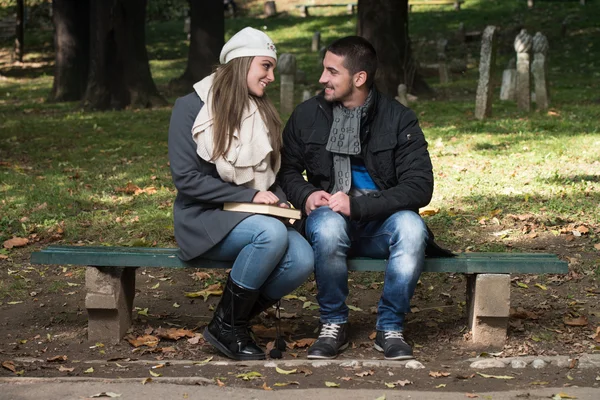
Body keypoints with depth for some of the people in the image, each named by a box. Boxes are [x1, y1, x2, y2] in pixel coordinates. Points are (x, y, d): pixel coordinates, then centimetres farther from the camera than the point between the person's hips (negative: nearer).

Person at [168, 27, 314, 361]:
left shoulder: (263, 113, 13)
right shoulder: (192, 108, -7)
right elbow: (186, 178, -13)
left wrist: (280, 200, -3)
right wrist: (250, 196, -18)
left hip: (254, 217, 6)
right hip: (205, 219, -6)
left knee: (303, 260, -25)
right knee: (272, 233, -35)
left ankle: (237, 318, -2)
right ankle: (225, 326, -16)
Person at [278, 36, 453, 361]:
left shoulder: (399, 120, -3)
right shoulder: (306, 115, 4)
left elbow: (419, 187, -11)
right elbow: (287, 170, 14)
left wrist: (357, 205, -22)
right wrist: (306, 195, -10)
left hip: (380, 224, 0)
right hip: (330, 216, 1)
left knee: (410, 226, -34)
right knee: (328, 226, -36)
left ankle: (390, 327, -16)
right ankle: (333, 325, -14)